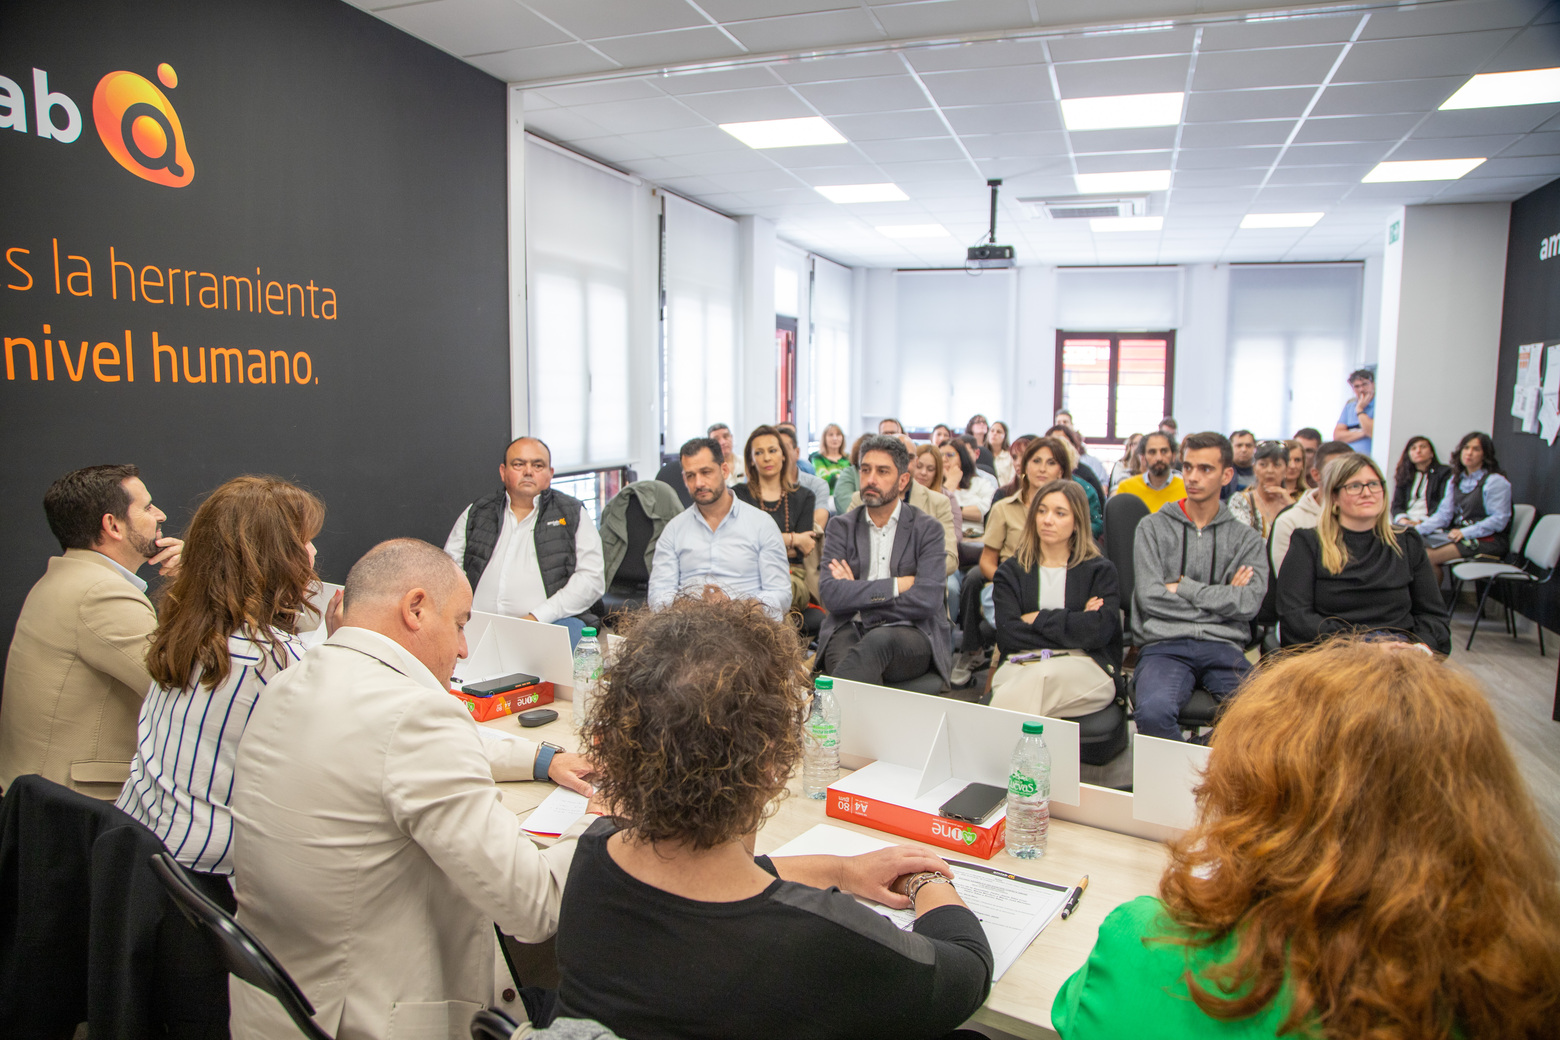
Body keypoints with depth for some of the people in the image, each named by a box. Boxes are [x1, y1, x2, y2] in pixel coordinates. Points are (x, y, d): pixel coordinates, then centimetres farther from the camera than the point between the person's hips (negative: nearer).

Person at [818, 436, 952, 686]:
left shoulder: (927, 530, 7)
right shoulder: (840, 528, 12)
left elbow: (926, 600, -8)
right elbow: (830, 595, -4)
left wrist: (856, 594, -5)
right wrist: (897, 585, -7)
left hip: (910, 635, 0)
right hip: (849, 631, 1)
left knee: (879, 639, -38)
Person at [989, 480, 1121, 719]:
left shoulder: (1100, 570, 16)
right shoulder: (1011, 571, 18)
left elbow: (1099, 631, -4)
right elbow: (1007, 634, 0)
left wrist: (1038, 619, 1)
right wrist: (1072, 623, -3)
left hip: (1086, 667, -1)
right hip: (1021, 666, 1)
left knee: (1039, 677, -37)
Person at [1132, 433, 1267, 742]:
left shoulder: (1247, 539, 17)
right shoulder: (1154, 527, 13)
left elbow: (1248, 604, 0)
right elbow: (1149, 597, 0)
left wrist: (1183, 587, 0)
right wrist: (1222, 596, 3)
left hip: (1223, 646, 1)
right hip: (1164, 644, -1)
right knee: (1154, 711, -33)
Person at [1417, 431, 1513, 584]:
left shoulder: (1495, 481, -4)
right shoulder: (1456, 480, 17)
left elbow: (1499, 520, -11)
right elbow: (1443, 514, 12)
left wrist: (1465, 532, -20)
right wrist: (1418, 530, -5)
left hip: (1488, 540, -6)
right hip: (1459, 535, 6)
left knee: (1429, 557, -27)